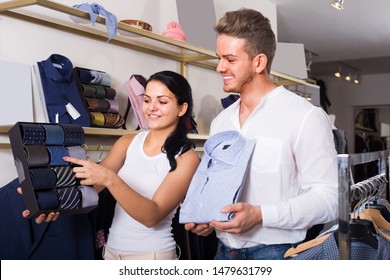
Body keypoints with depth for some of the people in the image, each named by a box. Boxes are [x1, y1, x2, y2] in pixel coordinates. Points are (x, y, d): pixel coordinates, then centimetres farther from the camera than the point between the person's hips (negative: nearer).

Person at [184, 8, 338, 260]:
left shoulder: (306, 117, -12)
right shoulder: (220, 122, 8)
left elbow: (327, 199, -16)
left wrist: (259, 215, -26)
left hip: (275, 253, -5)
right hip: (224, 250, 6)